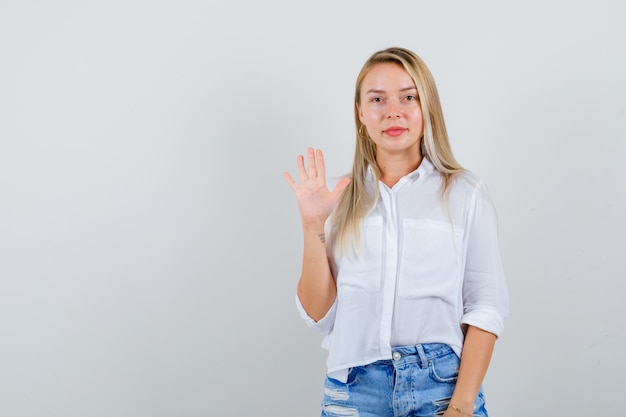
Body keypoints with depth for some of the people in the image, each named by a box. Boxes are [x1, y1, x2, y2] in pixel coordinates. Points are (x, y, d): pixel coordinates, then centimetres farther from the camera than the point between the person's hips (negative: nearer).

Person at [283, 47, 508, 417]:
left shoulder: (466, 192, -1)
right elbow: (318, 314, 1)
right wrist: (313, 225, -9)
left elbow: (486, 309, -5)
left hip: (442, 384, -1)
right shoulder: (341, 196, 4)